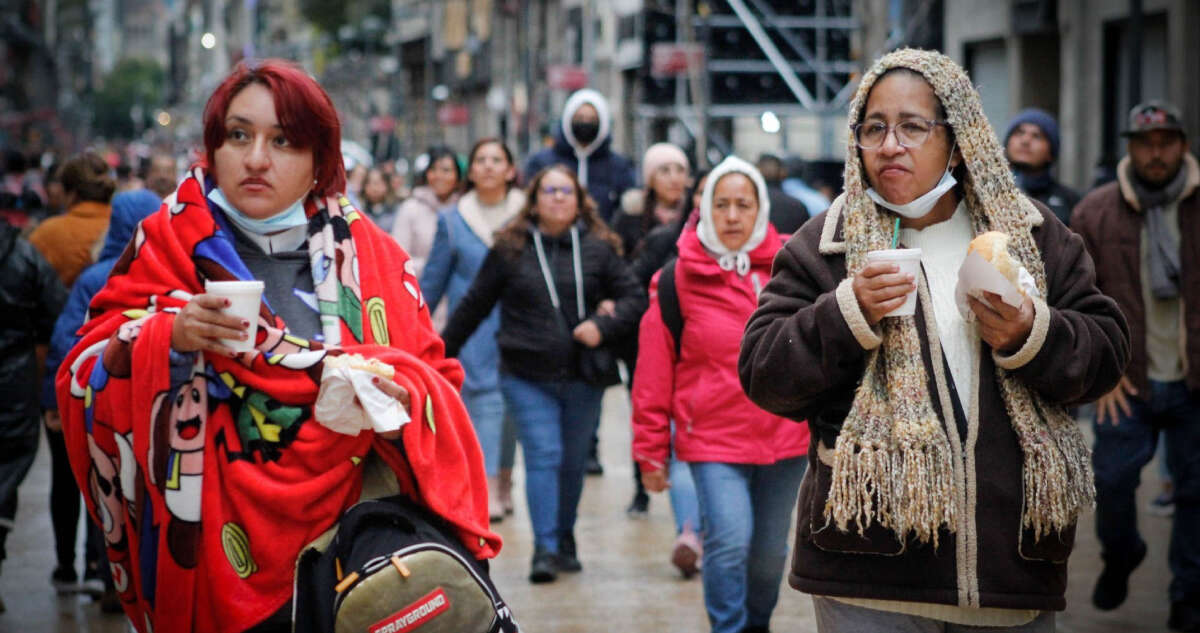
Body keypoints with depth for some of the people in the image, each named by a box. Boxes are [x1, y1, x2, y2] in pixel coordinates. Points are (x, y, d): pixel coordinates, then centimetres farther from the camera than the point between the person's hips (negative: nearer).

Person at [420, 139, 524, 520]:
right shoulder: (453, 221, 6)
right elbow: (434, 278, 13)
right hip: (473, 327, -1)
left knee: (510, 403, 7)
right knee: (484, 398, -11)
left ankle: (503, 480, 21)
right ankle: (488, 491, -16)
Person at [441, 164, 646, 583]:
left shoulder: (599, 248, 5)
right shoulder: (510, 249, 3)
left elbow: (634, 297, 6)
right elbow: (474, 305, 11)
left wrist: (604, 327, -12)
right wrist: (443, 353, 14)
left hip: (583, 376, 2)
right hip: (527, 377, -2)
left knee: (573, 462, 9)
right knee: (543, 455, -11)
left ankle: (564, 541, 26)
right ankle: (545, 549, -9)